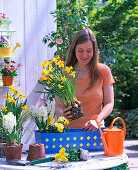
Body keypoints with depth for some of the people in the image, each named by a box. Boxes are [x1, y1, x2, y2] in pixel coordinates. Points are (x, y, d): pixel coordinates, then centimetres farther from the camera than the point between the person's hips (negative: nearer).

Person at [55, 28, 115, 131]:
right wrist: (62, 114, -21)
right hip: (69, 130, 1)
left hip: (95, 130, 0)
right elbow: (58, 106, 2)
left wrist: (97, 120, -16)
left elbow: (109, 104, 3)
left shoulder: (103, 71, 5)